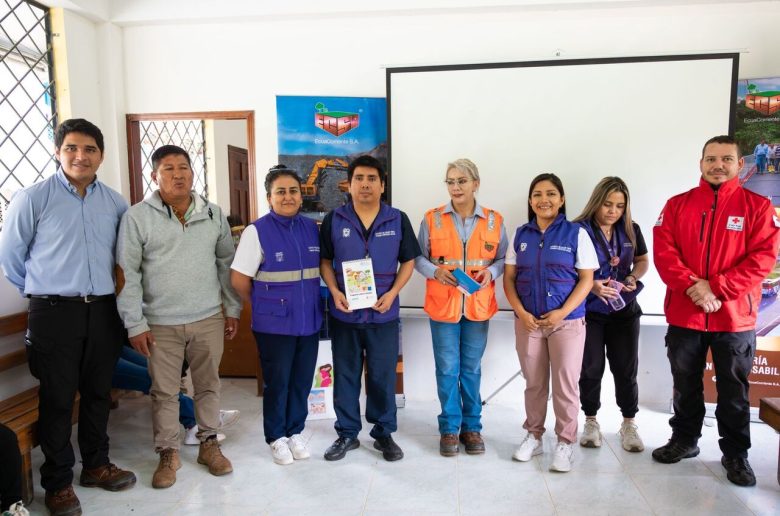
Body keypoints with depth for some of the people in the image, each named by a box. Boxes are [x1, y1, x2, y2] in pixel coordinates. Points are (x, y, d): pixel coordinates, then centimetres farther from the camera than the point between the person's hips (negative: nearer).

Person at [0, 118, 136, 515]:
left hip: (104, 310, 4)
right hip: (55, 313, -4)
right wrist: (43, 291, 9)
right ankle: (57, 482, 21)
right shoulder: (32, 198, -6)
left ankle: (96, 465, 32)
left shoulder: (115, 202, 5)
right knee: (57, 398, 5)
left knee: (98, 392, 14)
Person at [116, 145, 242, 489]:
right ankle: (168, 453, 26)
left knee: (208, 385, 13)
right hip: (161, 323, -2)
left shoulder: (213, 214, 4)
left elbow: (226, 264, 9)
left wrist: (232, 309, 8)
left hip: (208, 319, 2)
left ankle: (209, 443, 30)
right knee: (164, 391, 8)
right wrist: (135, 324, -7)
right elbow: (127, 274, -5)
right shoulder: (136, 217, -5)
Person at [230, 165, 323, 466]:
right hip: (274, 324, -4)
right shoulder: (257, 231, -10)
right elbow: (239, 279, -7)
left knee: (302, 381, 13)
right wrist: (263, 306, 3)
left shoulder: (312, 228, 4)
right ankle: (276, 437, 27)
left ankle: (295, 432, 32)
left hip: (309, 321, 4)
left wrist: (312, 304, 9)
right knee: (277, 382, 8)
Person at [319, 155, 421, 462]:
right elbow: (324, 261, 7)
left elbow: (408, 261, 4)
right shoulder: (334, 220, 0)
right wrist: (334, 292, -9)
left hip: (384, 314, 0)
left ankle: (384, 434, 27)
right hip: (344, 313, 1)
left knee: (383, 376, 9)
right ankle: (347, 434, 27)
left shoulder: (398, 220, -1)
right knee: (345, 375, 11)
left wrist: (392, 293, -9)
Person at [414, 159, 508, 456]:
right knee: (447, 370, 6)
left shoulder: (494, 220, 1)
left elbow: (504, 259, 8)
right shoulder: (432, 219, -2)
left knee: (472, 369, 12)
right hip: (443, 306, -1)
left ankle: (471, 427, 27)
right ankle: (449, 429, 21)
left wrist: (491, 272, -13)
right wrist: (436, 271, -16)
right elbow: (418, 258, 3)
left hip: (478, 307, 1)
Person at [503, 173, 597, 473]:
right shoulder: (521, 235, 7)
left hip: (568, 321, -2)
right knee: (534, 383, 12)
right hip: (528, 321, 3)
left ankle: (565, 443, 17)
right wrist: (521, 312, -7)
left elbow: (587, 279, -4)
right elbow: (509, 278, 6)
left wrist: (563, 312, -14)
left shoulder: (576, 233, -2)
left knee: (566, 383, 2)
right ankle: (533, 436, 27)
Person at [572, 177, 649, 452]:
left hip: (624, 309, 3)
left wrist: (633, 278, -5)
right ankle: (591, 422, 23)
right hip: (588, 310, -3)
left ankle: (629, 424, 24)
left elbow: (643, 260, 15)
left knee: (626, 369, 7)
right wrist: (591, 285, -23)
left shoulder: (631, 229, 2)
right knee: (590, 368, 6)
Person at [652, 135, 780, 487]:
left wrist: (716, 287, -18)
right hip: (684, 315, 2)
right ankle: (684, 439, 33)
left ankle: (735, 454, 27)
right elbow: (664, 253, -5)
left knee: (734, 390, 11)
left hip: (735, 317, -1)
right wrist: (691, 287, -19)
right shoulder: (677, 205, 4)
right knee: (685, 385, 16)